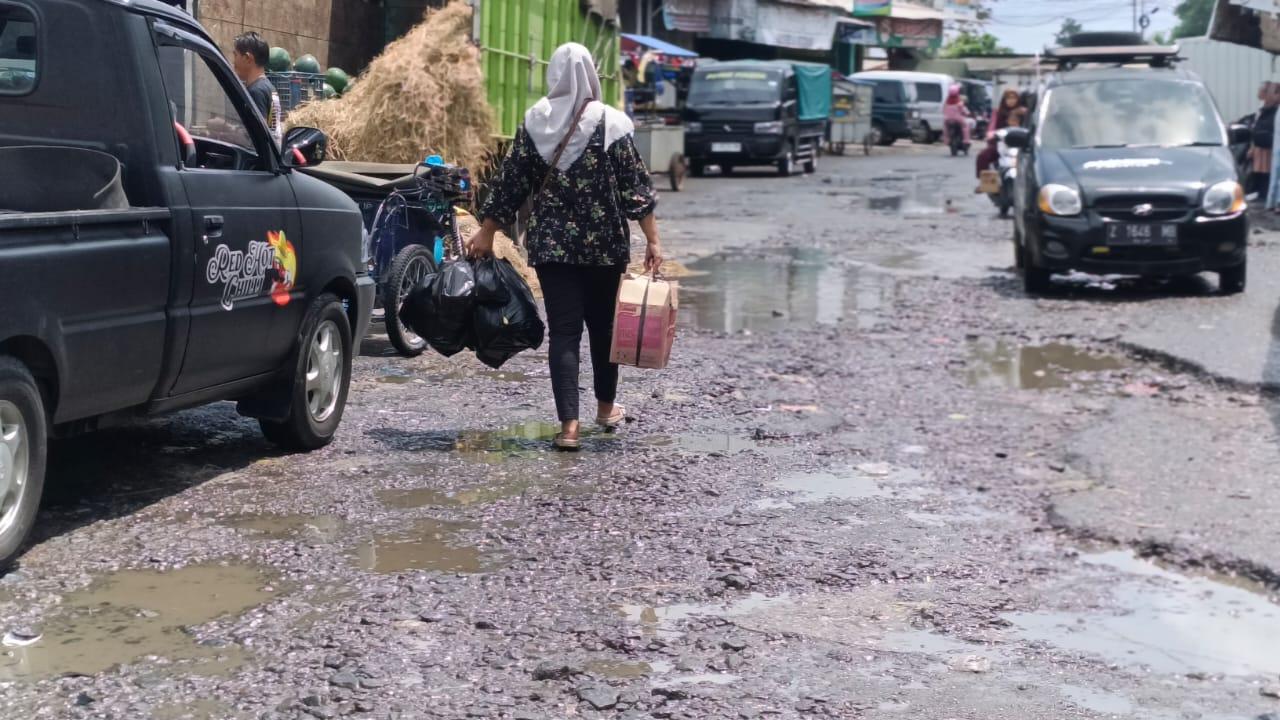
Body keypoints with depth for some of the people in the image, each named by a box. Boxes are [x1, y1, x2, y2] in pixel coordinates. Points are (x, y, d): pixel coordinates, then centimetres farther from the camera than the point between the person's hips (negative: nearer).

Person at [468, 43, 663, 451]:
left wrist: (487, 233, 9)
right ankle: (606, 407, 34)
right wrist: (653, 240, -3)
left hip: (552, 244, 0)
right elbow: (637, 186, -6)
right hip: (605, 246, 0)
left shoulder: (535, 123, -1)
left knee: (563, 329, 0)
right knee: (603, 325, 17)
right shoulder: (611, 124, -5)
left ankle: (569, 424, -11)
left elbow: (509, 183, 1)